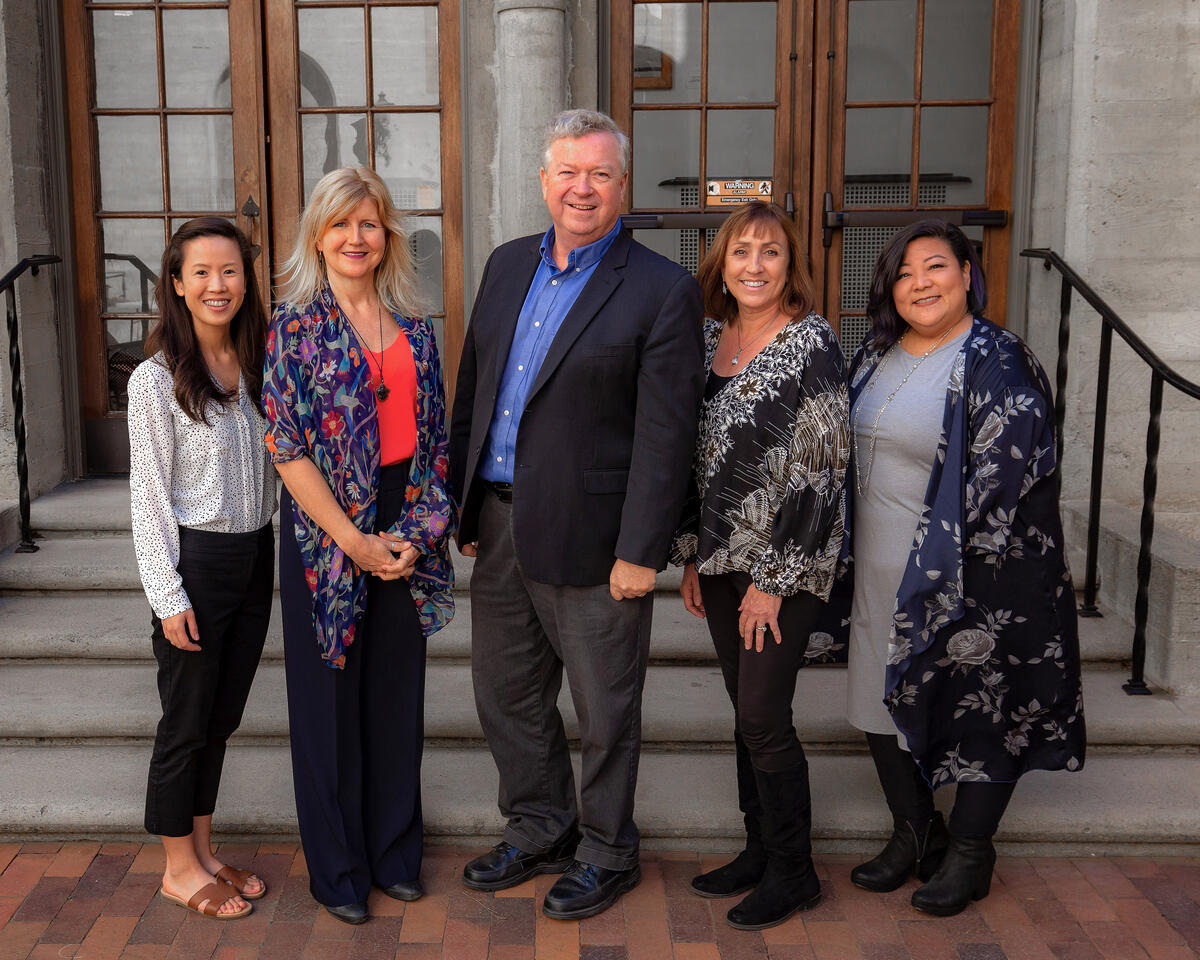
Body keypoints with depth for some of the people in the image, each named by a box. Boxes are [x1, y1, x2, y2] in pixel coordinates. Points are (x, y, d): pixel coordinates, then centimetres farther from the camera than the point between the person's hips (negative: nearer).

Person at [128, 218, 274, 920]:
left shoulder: (257, 365, 7)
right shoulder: (157, 378, -10)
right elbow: (149, 493, -10)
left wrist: (275, 554, 9)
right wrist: (169, 594, -13)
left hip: (255, 558, 6)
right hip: (196, 564, -6)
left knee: (223, 717, 15)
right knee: (188, 722, 6)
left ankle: (204, 852, 31)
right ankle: (179, 867, 23)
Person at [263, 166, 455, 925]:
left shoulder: (414, 326, 7)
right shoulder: (297, 323, -5)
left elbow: (435, 433, 7)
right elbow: (287, 448, -10)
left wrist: (419, 531, -5)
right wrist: (355, 542, -13)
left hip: (404, 529, 4)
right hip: (326, 530, -4)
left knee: (398, 691, 12)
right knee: (332, 694, 8)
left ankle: (395, 850, 31)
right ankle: (339, 868, 25)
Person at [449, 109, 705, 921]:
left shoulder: (663, 291, -10)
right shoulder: (508, 265, 9)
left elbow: (665, 435, -13)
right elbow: (473, 388, 13)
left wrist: (641, 552, -16)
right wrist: (459, 504, 11)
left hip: (589, 537, -6)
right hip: (499, 525, 6)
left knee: (605, 710, 10)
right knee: (508, 693, 19)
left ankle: (608, 853, 32)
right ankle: (540, 831, 40)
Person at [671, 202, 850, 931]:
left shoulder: (812, 343, -11)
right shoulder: (710, 338, 8)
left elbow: (820, 469, -15)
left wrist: (773, 580, -15)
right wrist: (692, 555, 10)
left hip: (785, 566, -6)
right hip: (721, 558, 6)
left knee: (764, 716, -3)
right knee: (747, 713, 14)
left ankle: (793, 872, 15)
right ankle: (760, 850, 29)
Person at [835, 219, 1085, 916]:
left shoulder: (996, 363, -13)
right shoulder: (880, 354, 9)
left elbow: (1000, 482, -18)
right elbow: (849, 450, 18)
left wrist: (938, 568, -18)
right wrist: (847, 557, 12)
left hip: (968, 579, -7)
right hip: (880, 572, 7)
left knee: (978, 708, 6)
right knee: (884, 700, 14)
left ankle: (970, 854, 24)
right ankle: (915, 833, 33)